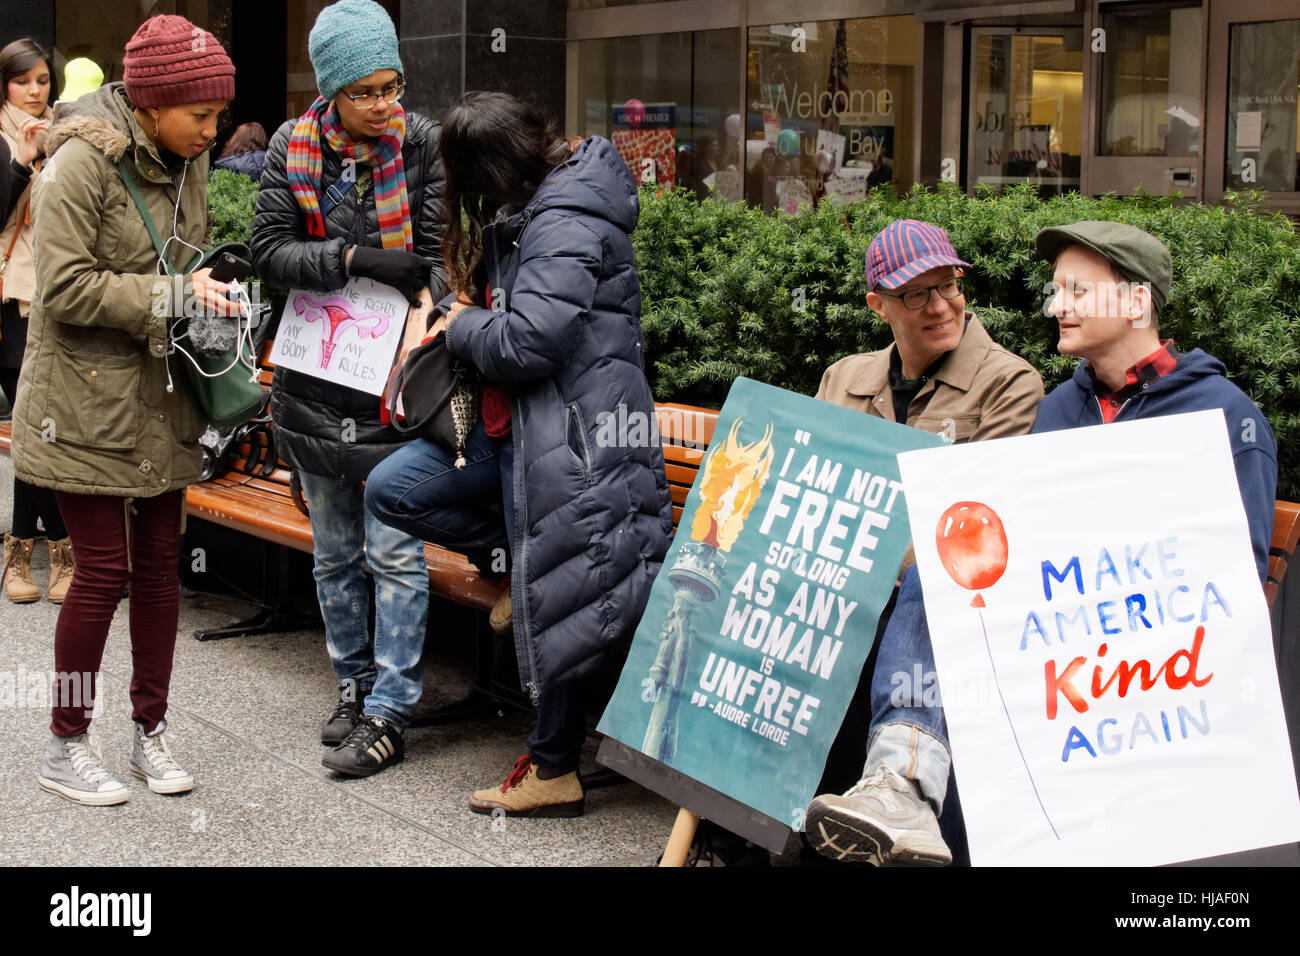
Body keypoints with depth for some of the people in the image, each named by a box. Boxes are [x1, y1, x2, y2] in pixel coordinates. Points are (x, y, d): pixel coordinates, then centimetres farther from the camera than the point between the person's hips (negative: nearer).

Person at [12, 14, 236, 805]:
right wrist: (171, 295, -22)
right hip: (88, 403, -7)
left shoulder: (189, 162, 8)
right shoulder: (82, 162, -15)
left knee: (160, 564, 10)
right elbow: (65, 288, -20)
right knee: (105, 570, -4)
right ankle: (68, 746, 12)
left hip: (161, 400, 7)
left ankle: (151, 731, 23)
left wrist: (207, 290, 2)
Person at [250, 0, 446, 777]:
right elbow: (270, 251, -8)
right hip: (315, 378, 3)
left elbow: (437, 256, -6)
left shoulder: (422, 143, -7)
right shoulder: (293, 148, -2)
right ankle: (355, 683, 31)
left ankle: (390, 712, 4)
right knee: (335, 551, 15)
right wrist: (356, 257, -22)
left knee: (395, 551, -4)